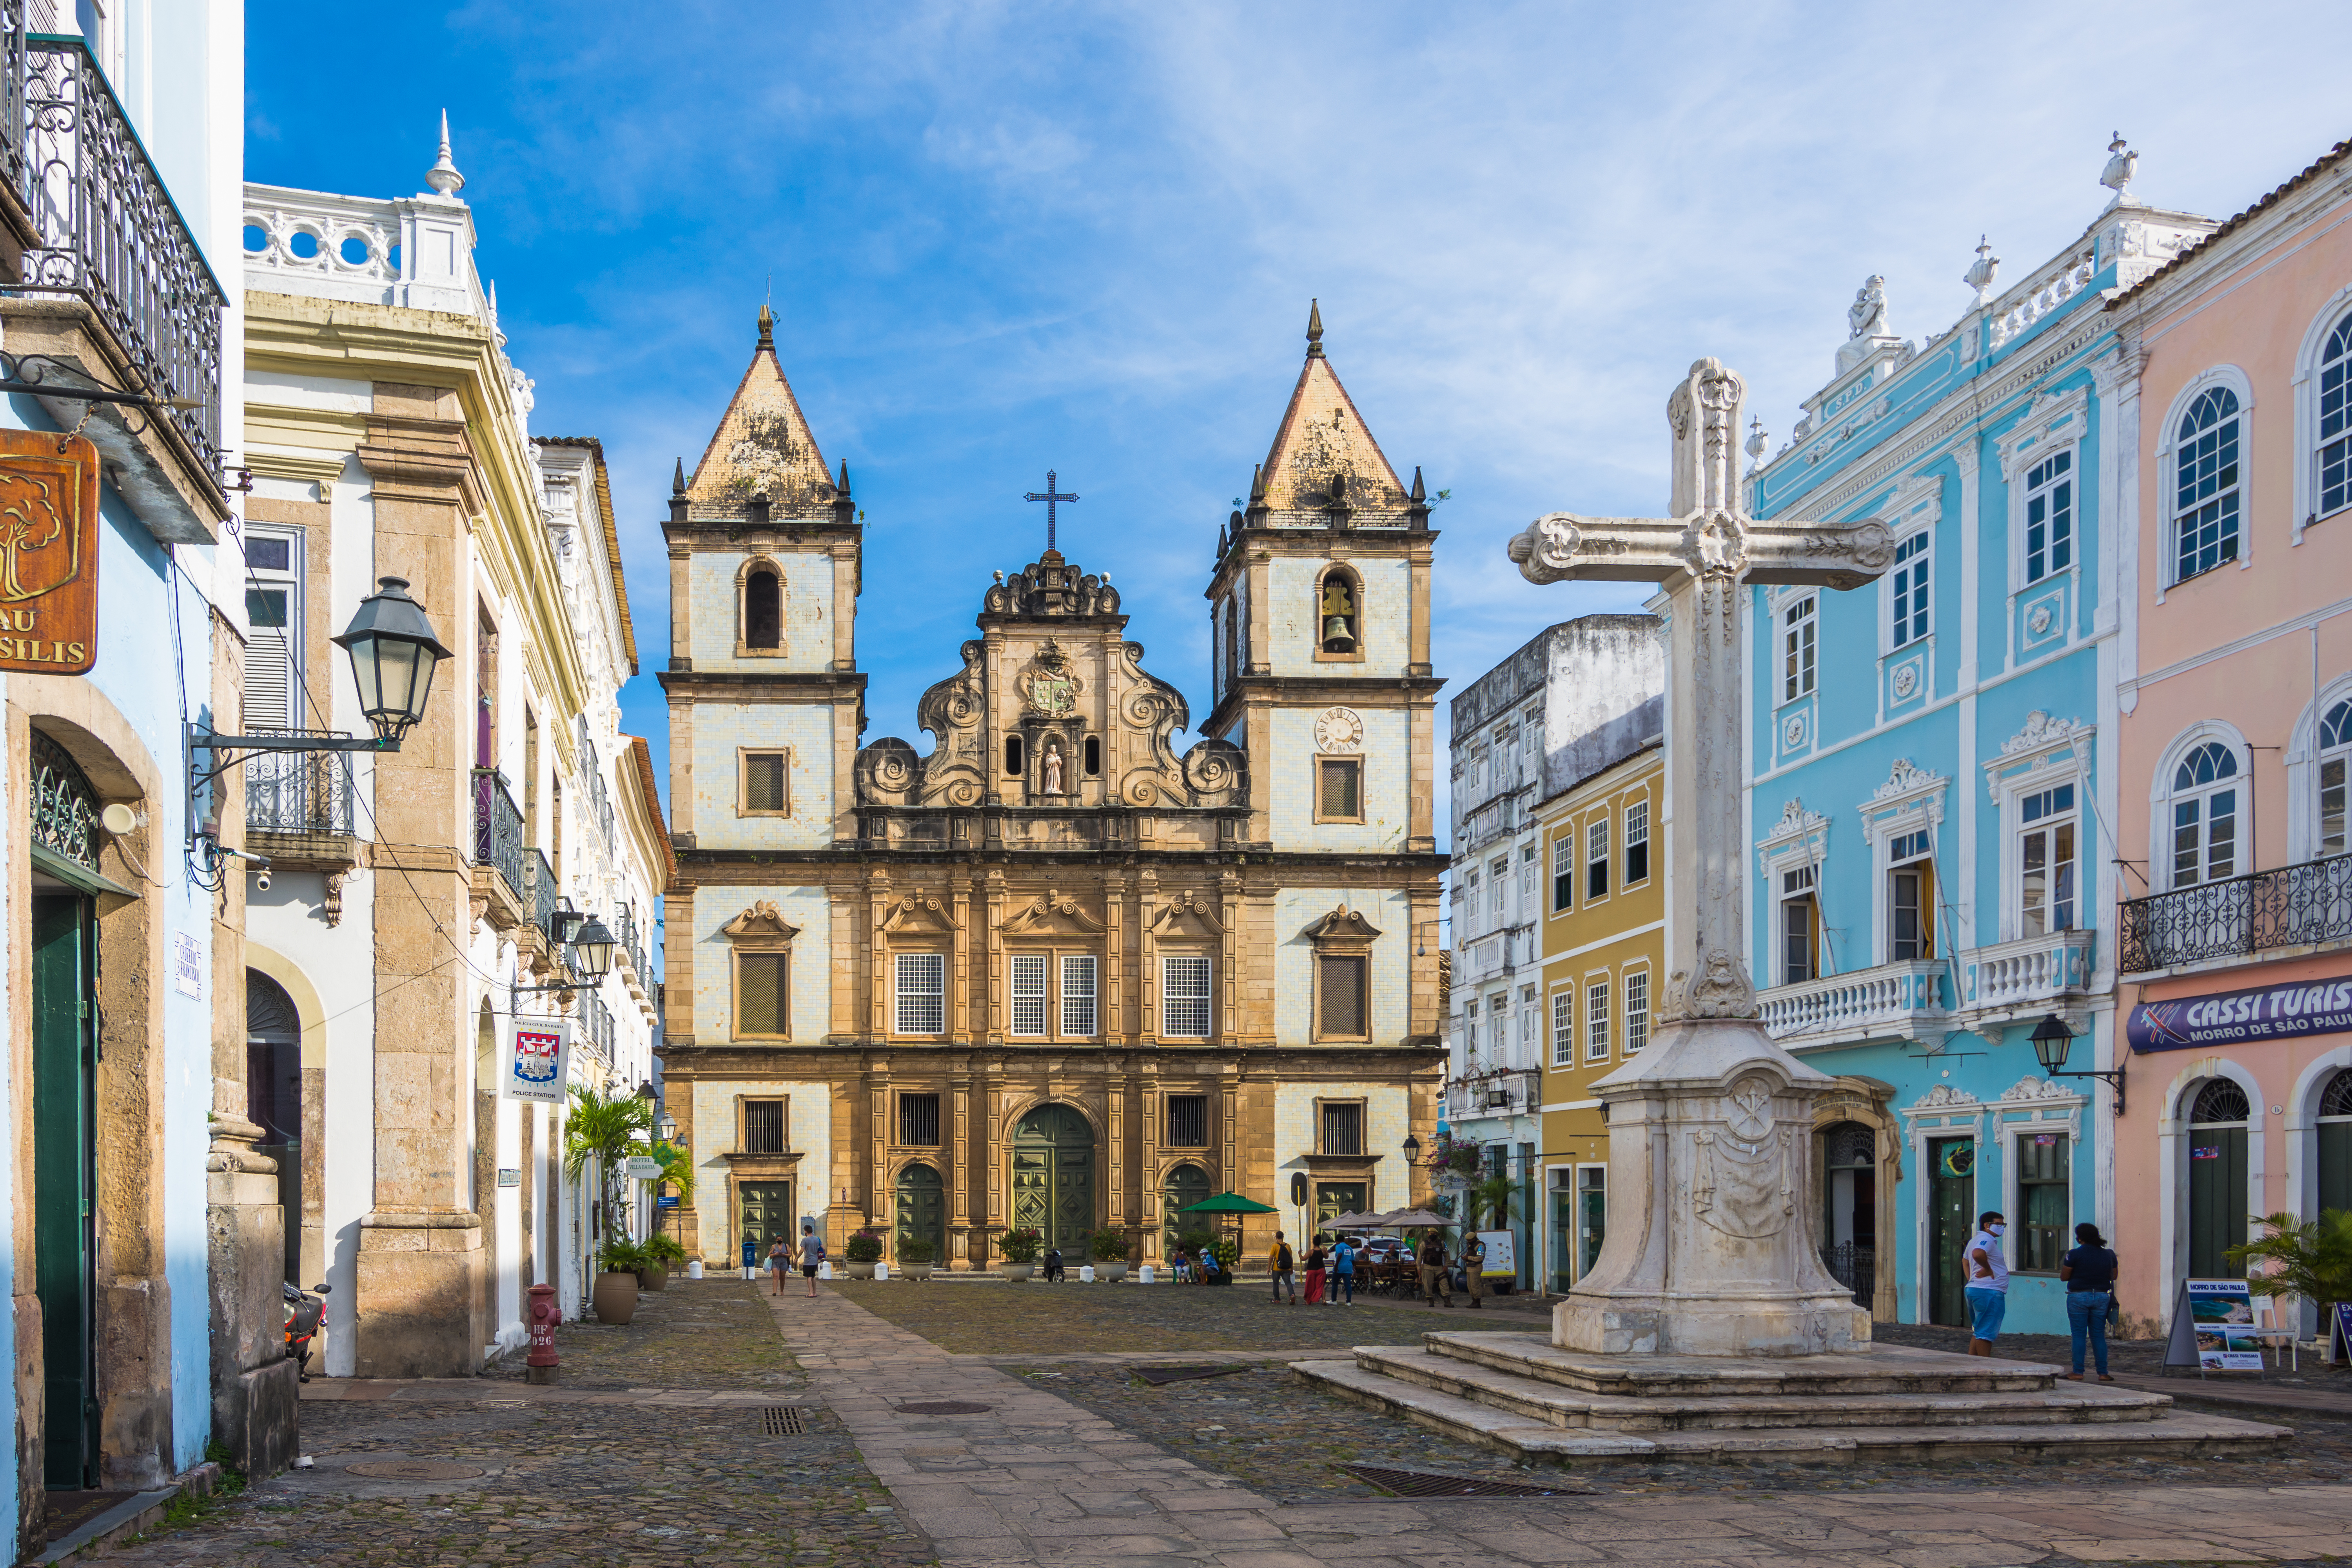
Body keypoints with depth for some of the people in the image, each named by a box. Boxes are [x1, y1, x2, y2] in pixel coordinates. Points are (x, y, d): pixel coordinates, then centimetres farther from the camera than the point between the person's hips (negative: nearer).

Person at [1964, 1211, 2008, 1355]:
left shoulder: (1975, 1240, 20)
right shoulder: (1987, 1239, -13)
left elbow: (1965, 1260, 33)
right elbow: (1978, 1254, -34)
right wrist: (1988, 1269, -19)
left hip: (1973, 1289, 10)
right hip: (1989, 1292, -10)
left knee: (1978, 1332, 15)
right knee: (1986, 1333, -8)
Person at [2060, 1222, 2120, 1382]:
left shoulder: (2075, 1254, -10)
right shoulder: (2108, 1255, 4)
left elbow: (2064, 1277, -5)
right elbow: (2114, 1276, 15)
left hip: (2078, 1297, -4)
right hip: (2101, 1297, 4)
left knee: (2079, 1335, 1)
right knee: (2099, 1336, 10)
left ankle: (2078, 1372, 1)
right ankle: (2103, 1372, 8)